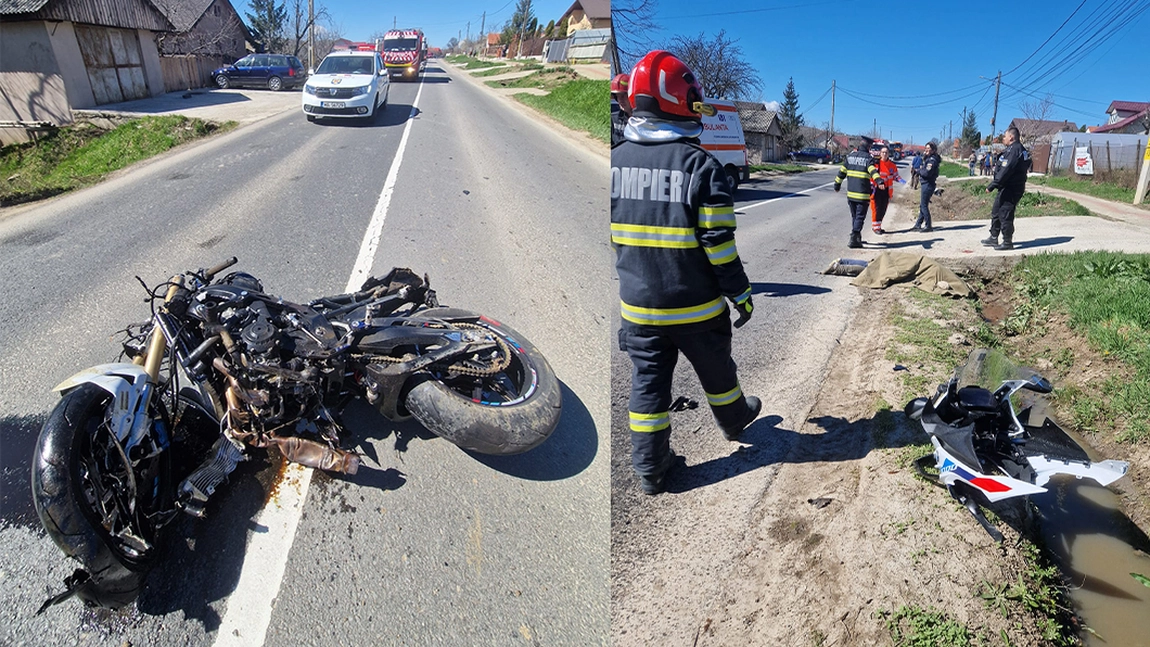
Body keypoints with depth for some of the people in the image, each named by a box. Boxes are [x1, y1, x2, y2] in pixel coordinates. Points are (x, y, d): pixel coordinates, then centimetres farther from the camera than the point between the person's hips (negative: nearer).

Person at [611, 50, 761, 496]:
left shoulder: (615, 160, -2)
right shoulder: (700, 164, -17)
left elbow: (606, 237, 6)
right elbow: (719, 242, -17)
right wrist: (740, 293, -5)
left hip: (639, 306, 3)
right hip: (696, 307, -3)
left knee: (647, 382, 12)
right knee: (715, 370, 22)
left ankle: (650, 467, 21)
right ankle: (734, 420, 48)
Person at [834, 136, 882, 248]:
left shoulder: (850, 156, 9)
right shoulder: (868, 158, -7)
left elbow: (842, 172, 14)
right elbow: (873, 171, -25)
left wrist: (837, 185, 23)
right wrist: (879, 181, -37)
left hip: (851, 193, 5)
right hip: (863, 195, -5)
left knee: (854, 216, 17)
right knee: (860, 217, -1)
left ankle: (857, 238, 27)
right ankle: (853, 240, -9)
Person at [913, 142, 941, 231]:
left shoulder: (932, 160, -16)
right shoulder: (929, 158, 15)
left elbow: (927, 173, -23)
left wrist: (919, 171, -7)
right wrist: (920, 170, -3)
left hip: (927, 184, -10)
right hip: (925, 184, 10)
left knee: (924, 205, -6)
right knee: (922, 205, 14)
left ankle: (928, 226, -1)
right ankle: (918, 224, 22)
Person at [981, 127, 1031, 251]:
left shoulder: (1014, 150, -18)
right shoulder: (1020, 149, 16)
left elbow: (1005, 171, -24)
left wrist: (991, 186, -22)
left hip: (1010, 189, -11)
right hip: (1007, 188, 11)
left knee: (1005, 215, -5)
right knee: (996, 212, 18)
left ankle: (1007, 242, 2)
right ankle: (993, 238, 27)